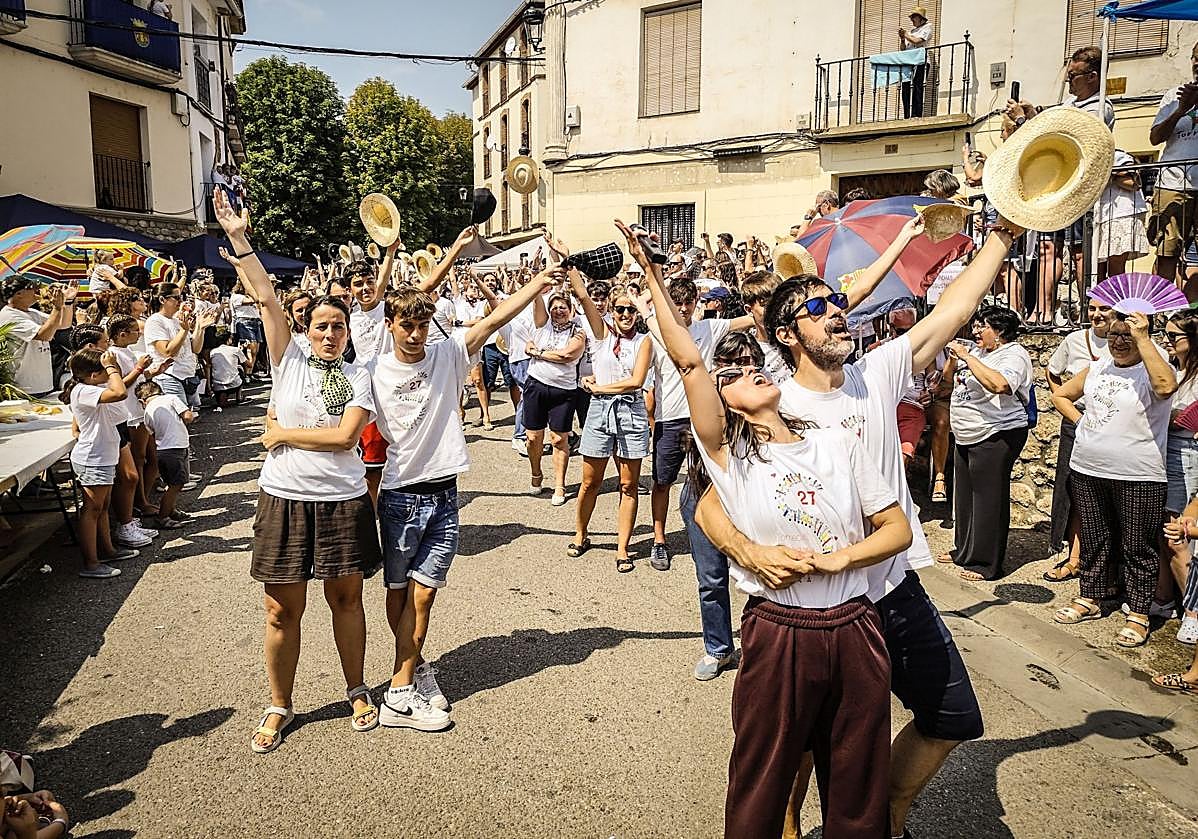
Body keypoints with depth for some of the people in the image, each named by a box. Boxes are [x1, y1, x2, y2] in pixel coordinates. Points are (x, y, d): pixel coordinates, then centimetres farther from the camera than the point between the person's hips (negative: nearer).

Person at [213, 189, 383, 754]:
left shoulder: (358, 379, 1)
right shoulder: (289, 361, 3)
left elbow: (345, 435, -13)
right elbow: (266, 299, -4)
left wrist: (283, 434, -9)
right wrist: (238, 239, -8)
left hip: (343, 501, 0)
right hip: (284, 500, 1)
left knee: (346, 599, 12)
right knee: (283, 608, 7)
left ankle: (357, 691, 31)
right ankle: (279, 706, 24)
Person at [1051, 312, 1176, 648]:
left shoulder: (1154, 370, -8)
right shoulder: (1097, 368, 10)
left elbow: (1166, 386, -33)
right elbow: (1060, 396, 22)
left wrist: (1142, 338, -29)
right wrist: (1080, 420, 6)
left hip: (1138, 478, -5)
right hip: (1087, 472, 6)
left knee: (1137, 547, 4)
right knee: (1094, 540, 17)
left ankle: (1138, 614, 15)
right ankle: (1089, 599, 29)